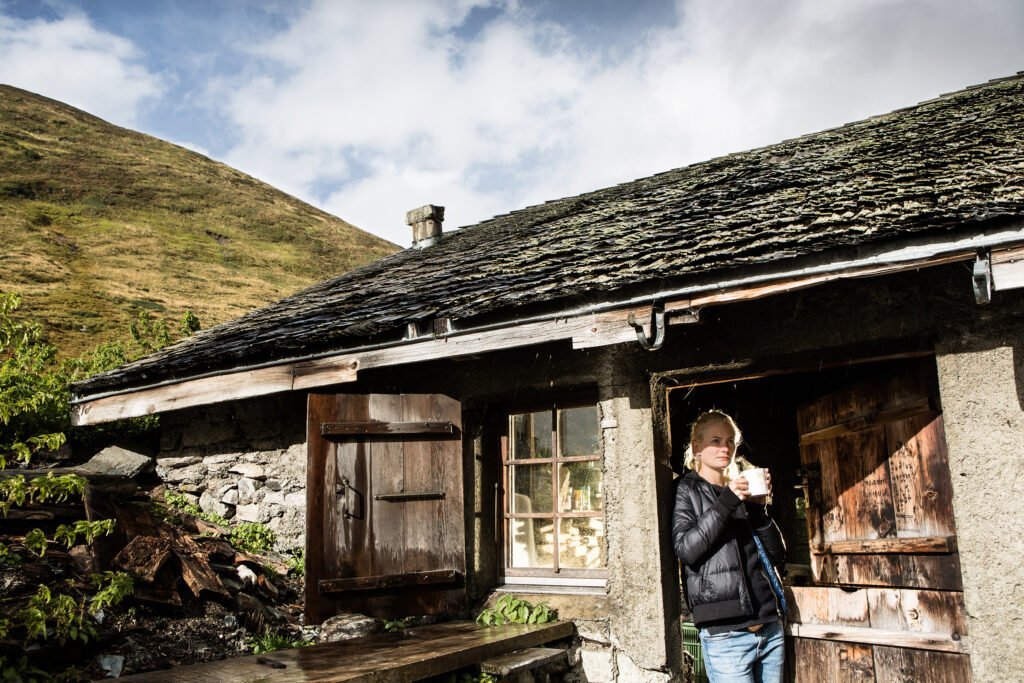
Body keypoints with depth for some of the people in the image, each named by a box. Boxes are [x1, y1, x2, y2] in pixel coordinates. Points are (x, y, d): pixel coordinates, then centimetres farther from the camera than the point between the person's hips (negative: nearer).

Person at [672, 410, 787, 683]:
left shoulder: (743, 492, 18)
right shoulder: (686, 490, 3)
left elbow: (778, 557, 11)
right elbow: (686, 549, -12)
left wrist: (759, 508, -3)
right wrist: (727, 502, -17)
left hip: (770, 627, 5)